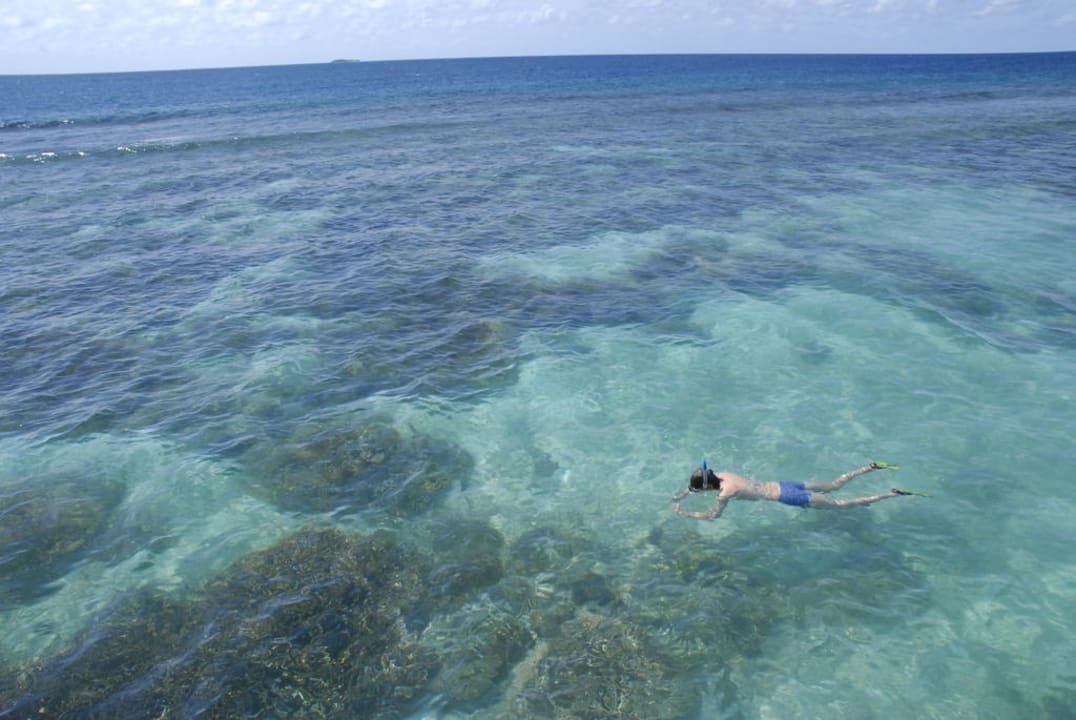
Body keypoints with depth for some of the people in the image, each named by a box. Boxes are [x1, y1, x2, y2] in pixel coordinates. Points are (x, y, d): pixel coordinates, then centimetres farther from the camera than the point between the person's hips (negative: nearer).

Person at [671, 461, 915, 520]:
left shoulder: (725, 492, -22)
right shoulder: (721, 474, 1)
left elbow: (713, 516, -19)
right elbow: (698, 480, 20)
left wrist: (683, 513, -12)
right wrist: (683, 493, 9)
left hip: (786, 497, -7)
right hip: (781, 485, 7)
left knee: (840, 504, 2)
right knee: (833, 485, 22)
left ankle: (890, 495, 4)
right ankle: (873, 467, 24)